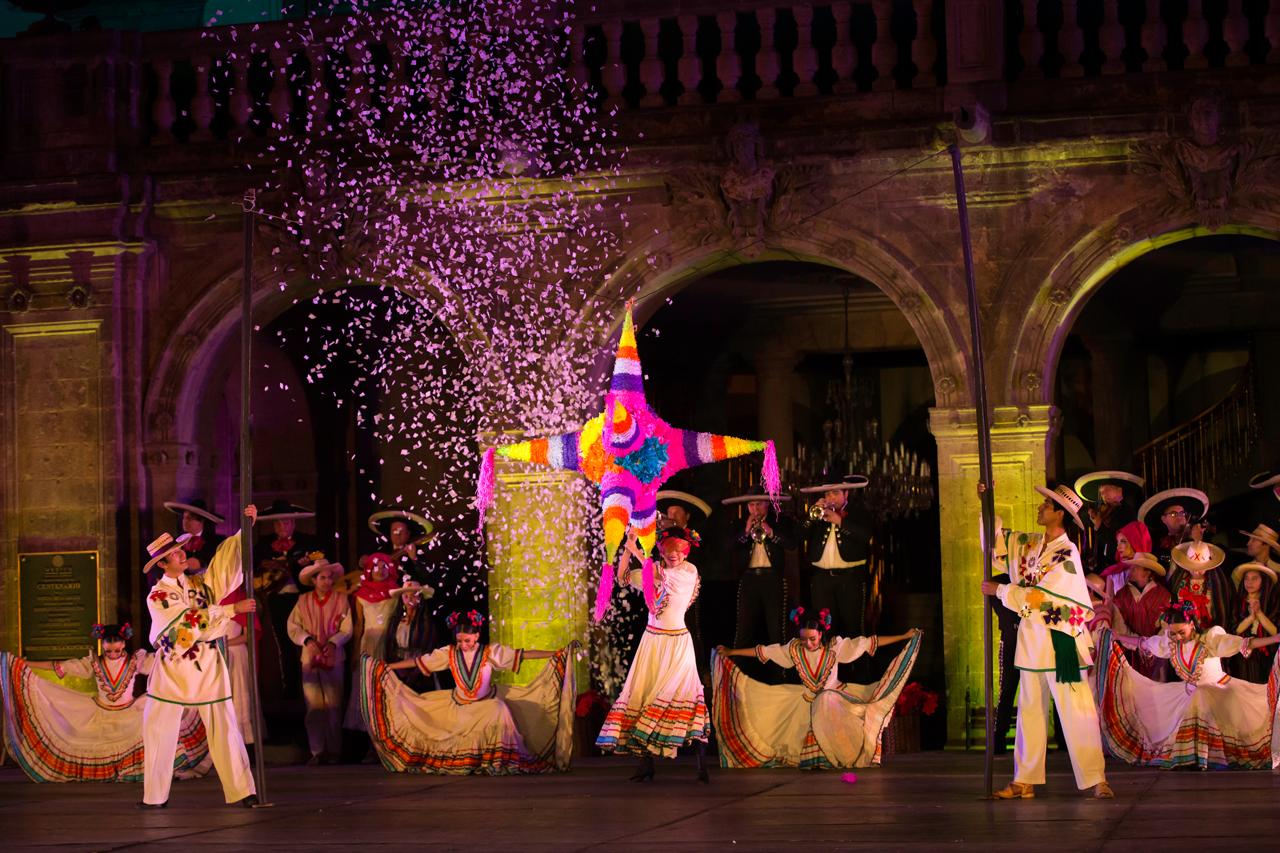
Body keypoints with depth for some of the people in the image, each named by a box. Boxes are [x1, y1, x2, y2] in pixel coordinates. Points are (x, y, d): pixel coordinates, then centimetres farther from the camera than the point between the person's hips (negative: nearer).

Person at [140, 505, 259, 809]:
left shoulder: (201, 583, 7)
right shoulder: (157, 596, -4)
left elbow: (228, 556, 0)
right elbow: (192, 619, -15)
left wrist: (247, 527, -14)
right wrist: (232, 610, -18)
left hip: (208, 667, 2)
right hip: (172, 670, -2)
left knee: (224, 728, -2)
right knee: (158, 731, 0)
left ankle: (241, 791, 0)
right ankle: (155, 796, 8)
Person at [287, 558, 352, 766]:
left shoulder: (341, 599, 1)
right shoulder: (303, 601, 5)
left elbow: (346, 629, -2)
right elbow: (293, 627, 0)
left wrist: (333, 643, -19)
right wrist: (308, 640, -16)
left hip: (333, 659, -1)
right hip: (310, 658, 1)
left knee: (333, 707, 3)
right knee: (314, 707, 0)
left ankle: (333, 751, 9)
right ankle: (317, 751, 4)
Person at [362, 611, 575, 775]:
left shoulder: (491, 652, -11)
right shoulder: (448, 653, -7)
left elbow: (522, 654, -11)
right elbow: (419, 662, 0)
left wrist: (559, 654, -15)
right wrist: (386, 667, -1)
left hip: (488, 704, -2)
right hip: (459, 708, 2)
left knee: (500, 713, -31)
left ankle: (500, 761, -21)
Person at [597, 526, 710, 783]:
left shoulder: (690, 571, -8)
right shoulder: (653, 570, 8)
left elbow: (660, 576, -22)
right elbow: (623, 577, 3)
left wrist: (636, 550, -19)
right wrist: (627, 548, -9)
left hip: (677, 643, -5)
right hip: (652, 641, 5)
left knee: (686, 696, -14)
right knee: (644, 695, 1)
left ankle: (702, 765, -15)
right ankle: (646, 763, 5)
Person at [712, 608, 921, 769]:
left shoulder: (835, 646, -12)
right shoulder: (793, 649, -8)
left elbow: (869, 643, -10)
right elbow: (764, 652, 0)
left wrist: (905, 636, -11)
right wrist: (729, 653, 1)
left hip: (833, 703, -2)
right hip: (808, 704, 2)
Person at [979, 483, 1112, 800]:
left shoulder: (1067, 554, -13)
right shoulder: (1029, 544, 9)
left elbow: (1035, 597, -17)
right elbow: (996, 538, 24)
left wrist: (999, 590, -7)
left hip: (1059, 642, -7)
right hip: (1031, 640, 7)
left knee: (1075, 710, -8)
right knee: (1029, 710, 9)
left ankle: (1095, 779, -6)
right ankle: (1024, 781, 12)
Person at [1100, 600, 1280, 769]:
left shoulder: (1210, 638, -23)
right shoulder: (1169, 642, -7)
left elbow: (1243, 644, -30)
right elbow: (1143, 643, 9)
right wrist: (1116, 636, 14)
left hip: (1220, 690, -5)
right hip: (1189, 691, 5)